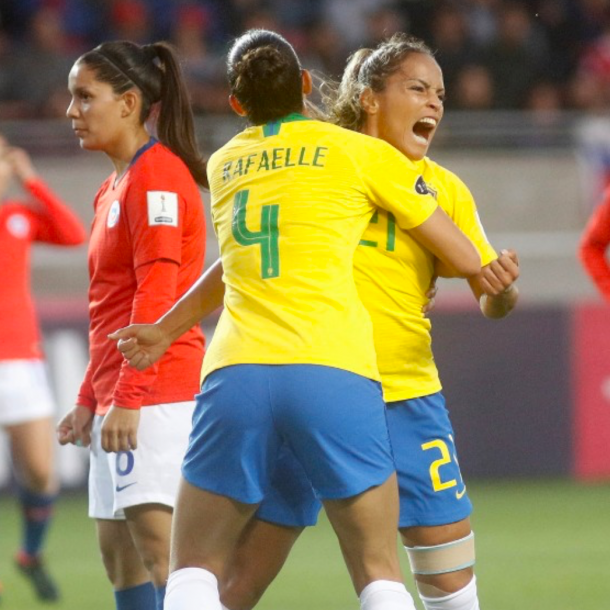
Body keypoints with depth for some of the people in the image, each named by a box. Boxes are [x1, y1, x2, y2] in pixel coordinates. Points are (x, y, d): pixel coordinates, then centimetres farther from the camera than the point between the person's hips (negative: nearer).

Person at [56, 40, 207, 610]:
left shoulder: (156, 174, -10)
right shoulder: (113, 188, 19)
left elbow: (156, 294, -17)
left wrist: (128, 397, -21)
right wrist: (89, 401, 21)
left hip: (156, 392, -10)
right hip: (117, 397, 10)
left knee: (160, 549, -16)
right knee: (119, 553, 8)